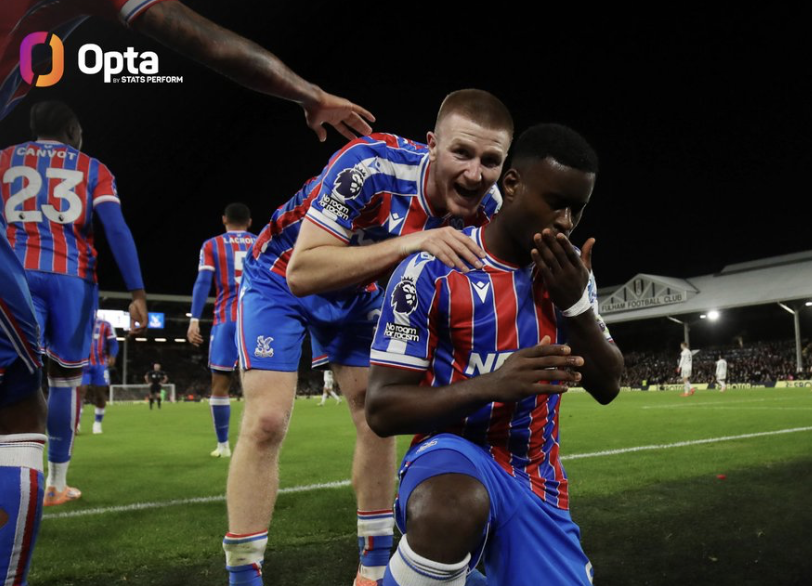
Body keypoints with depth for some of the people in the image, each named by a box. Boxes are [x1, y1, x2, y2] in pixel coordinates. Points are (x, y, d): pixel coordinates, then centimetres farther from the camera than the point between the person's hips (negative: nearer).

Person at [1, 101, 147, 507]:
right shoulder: (92, 169, 10)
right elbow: (117, 230, -4)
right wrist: (138, 293, -8)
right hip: (72, 277, -1)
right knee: (64, 377, 8)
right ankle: (57, 484, 15)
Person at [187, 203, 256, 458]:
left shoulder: (211, 245, 9)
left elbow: (203, 282, -3)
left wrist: (194, 320, -7)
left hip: (226, 320, -1)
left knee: (220, 385, 5)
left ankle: (223, 445, 7)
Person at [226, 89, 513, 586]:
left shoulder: (485, 207, -20)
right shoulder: (370, 166, -38)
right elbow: (302, 272, -43)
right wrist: (410, 243, -52)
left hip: (354, 291, 5)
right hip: (280, 279, -5)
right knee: (266, 423, -15)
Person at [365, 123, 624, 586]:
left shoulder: (570, 270, 4)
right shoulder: (433, 271, -14)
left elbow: (608, 387, 4)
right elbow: (383, 410, -15)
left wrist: (575, 302, -14)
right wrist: (492, 383, -30)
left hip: (539, 479, 7)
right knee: (453, 511, -40)